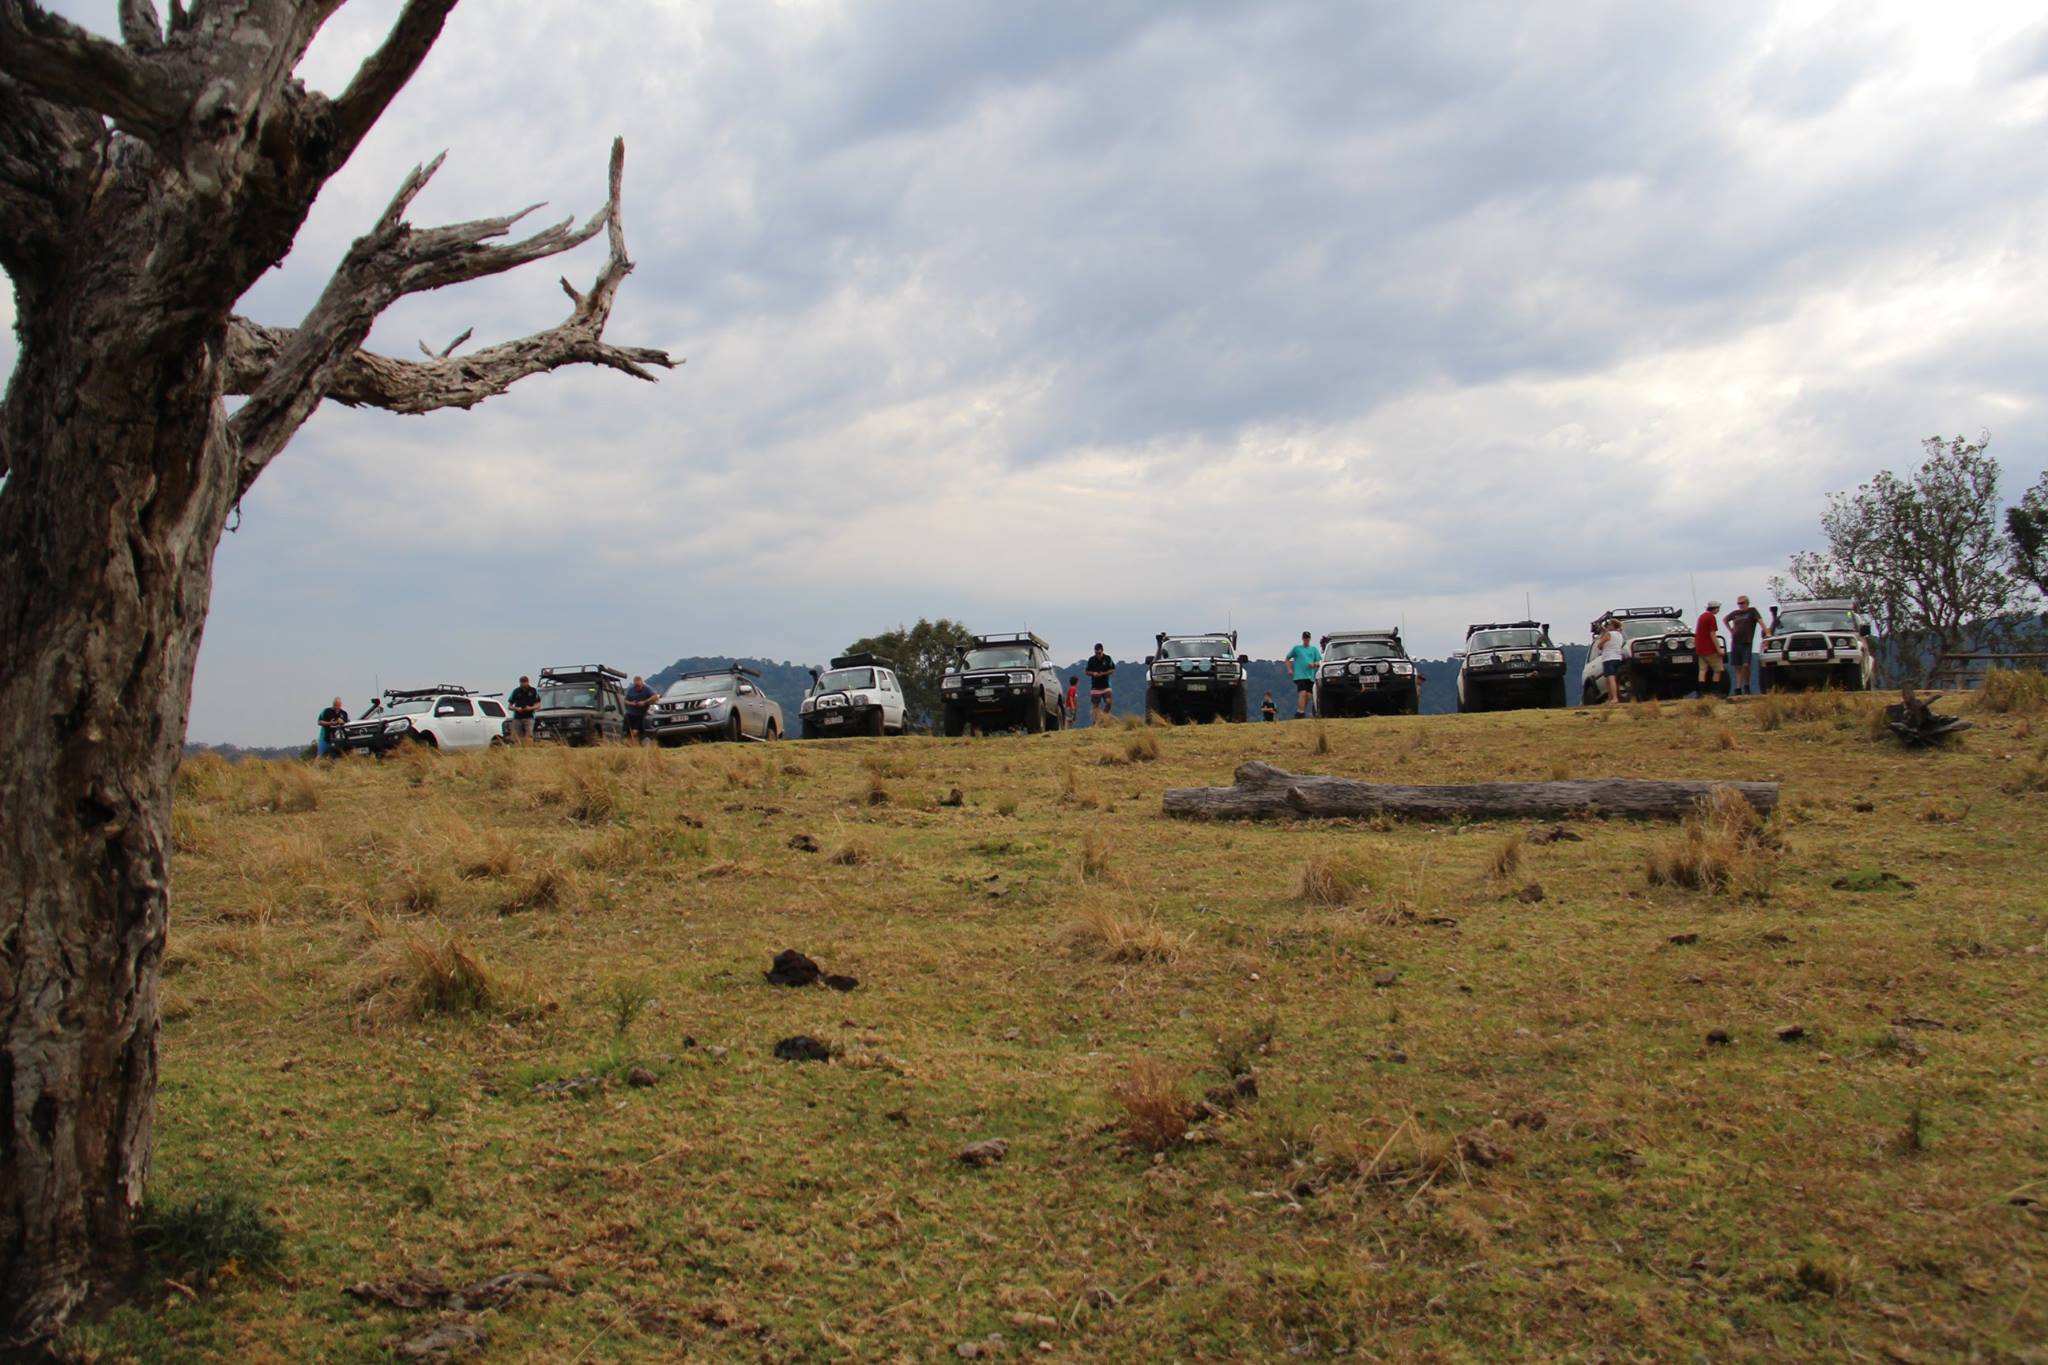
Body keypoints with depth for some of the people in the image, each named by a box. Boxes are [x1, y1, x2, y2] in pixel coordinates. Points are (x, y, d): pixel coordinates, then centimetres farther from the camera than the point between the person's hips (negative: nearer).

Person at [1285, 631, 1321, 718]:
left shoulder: (1314, 649, 16)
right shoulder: (1297, 648, 10)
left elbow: (1319, 662, 14)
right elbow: (1287, 659, 18)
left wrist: (1314, 664, -8)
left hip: (1310, 676, 3)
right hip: (1300, 675, -3)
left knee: (1309, 696, -1)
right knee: (1303, 693, -20)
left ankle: (1301, 712, 11)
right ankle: (1301, 712, -21)